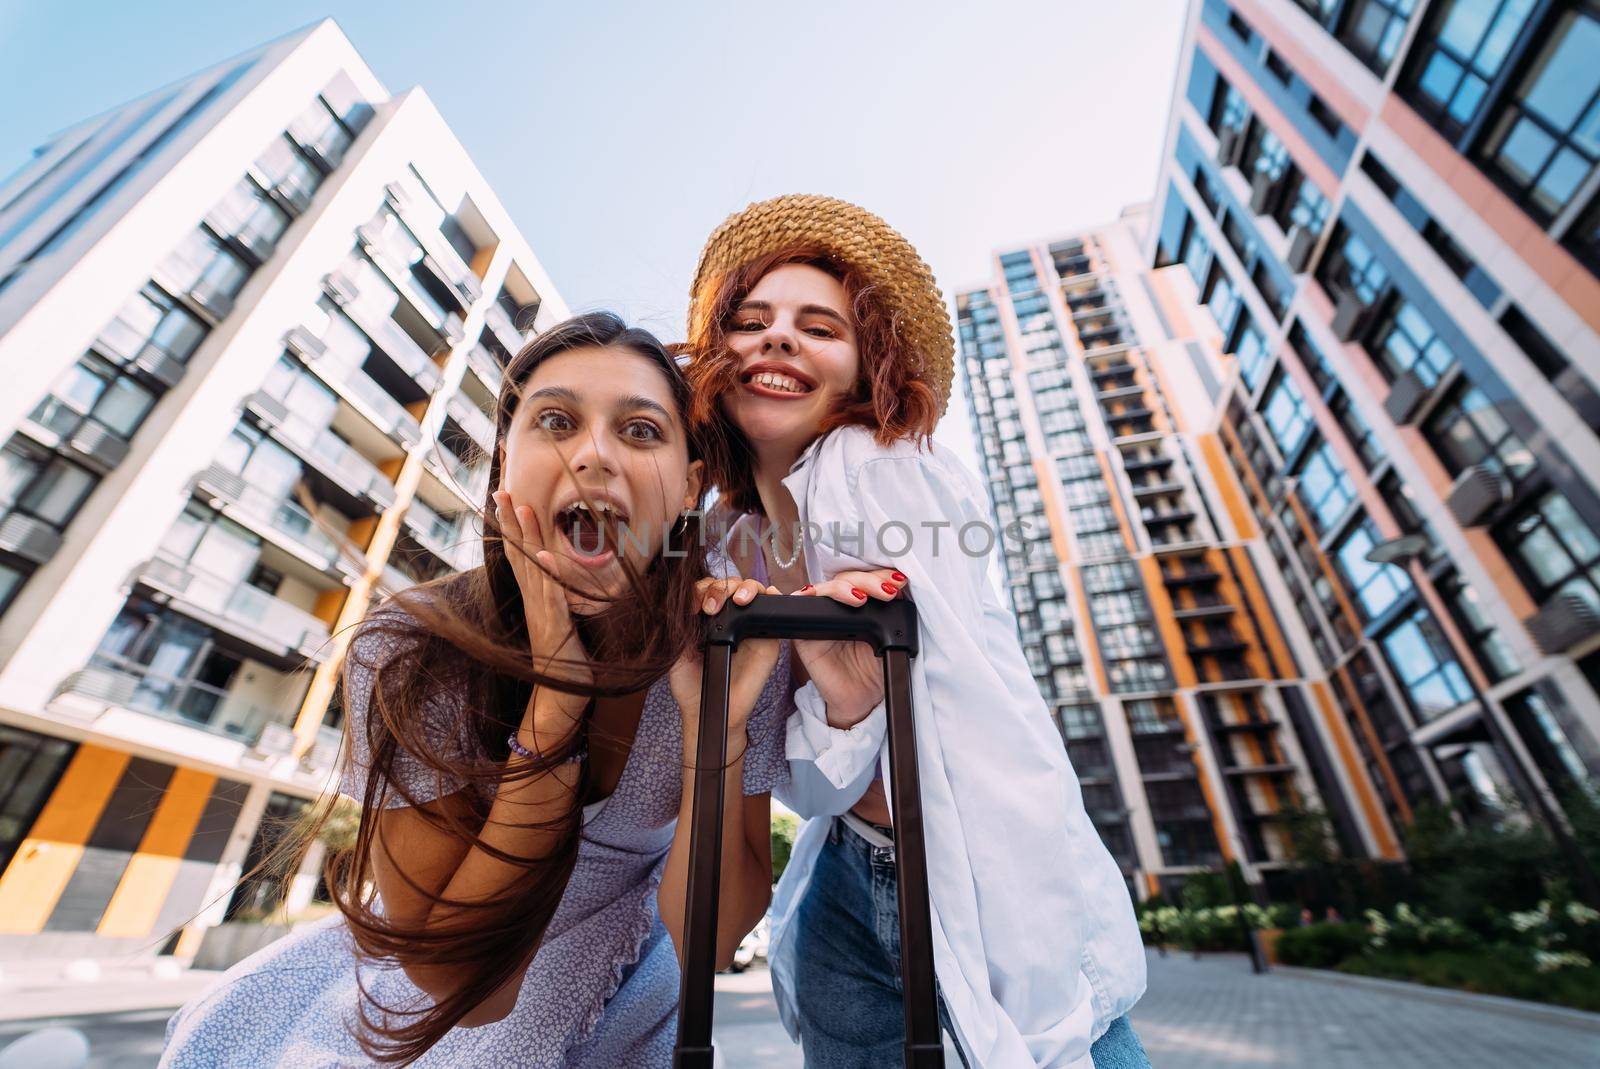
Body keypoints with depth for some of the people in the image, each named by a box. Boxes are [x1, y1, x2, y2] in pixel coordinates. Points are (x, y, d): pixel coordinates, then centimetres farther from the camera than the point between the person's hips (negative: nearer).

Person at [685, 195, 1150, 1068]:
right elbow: (809, 788, -6)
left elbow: (993, 726, -22)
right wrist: (840, 699, -27)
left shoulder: (882, 468, -19)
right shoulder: (731, 546, -3)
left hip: (991, 889, -4)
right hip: (850, 894, 5)